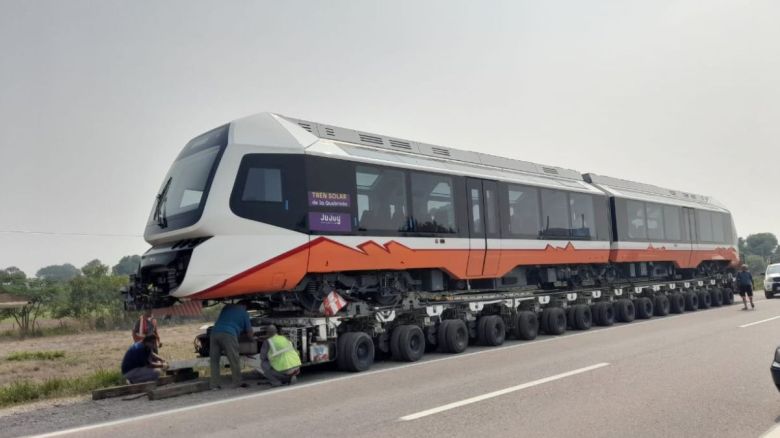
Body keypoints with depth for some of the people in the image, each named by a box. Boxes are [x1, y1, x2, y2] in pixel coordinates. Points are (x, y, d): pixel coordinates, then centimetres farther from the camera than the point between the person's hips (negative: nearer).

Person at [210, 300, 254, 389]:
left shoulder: (227, 307, 28)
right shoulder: (244, 313, 16)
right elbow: (249, 332, 21)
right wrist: (252, 337, 43)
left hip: (214, 332, 5)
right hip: (228, 334, -5)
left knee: (214, 361, 11)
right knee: (234, 361, 3)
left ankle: (214, 386, 9)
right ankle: (237, 384, 7)